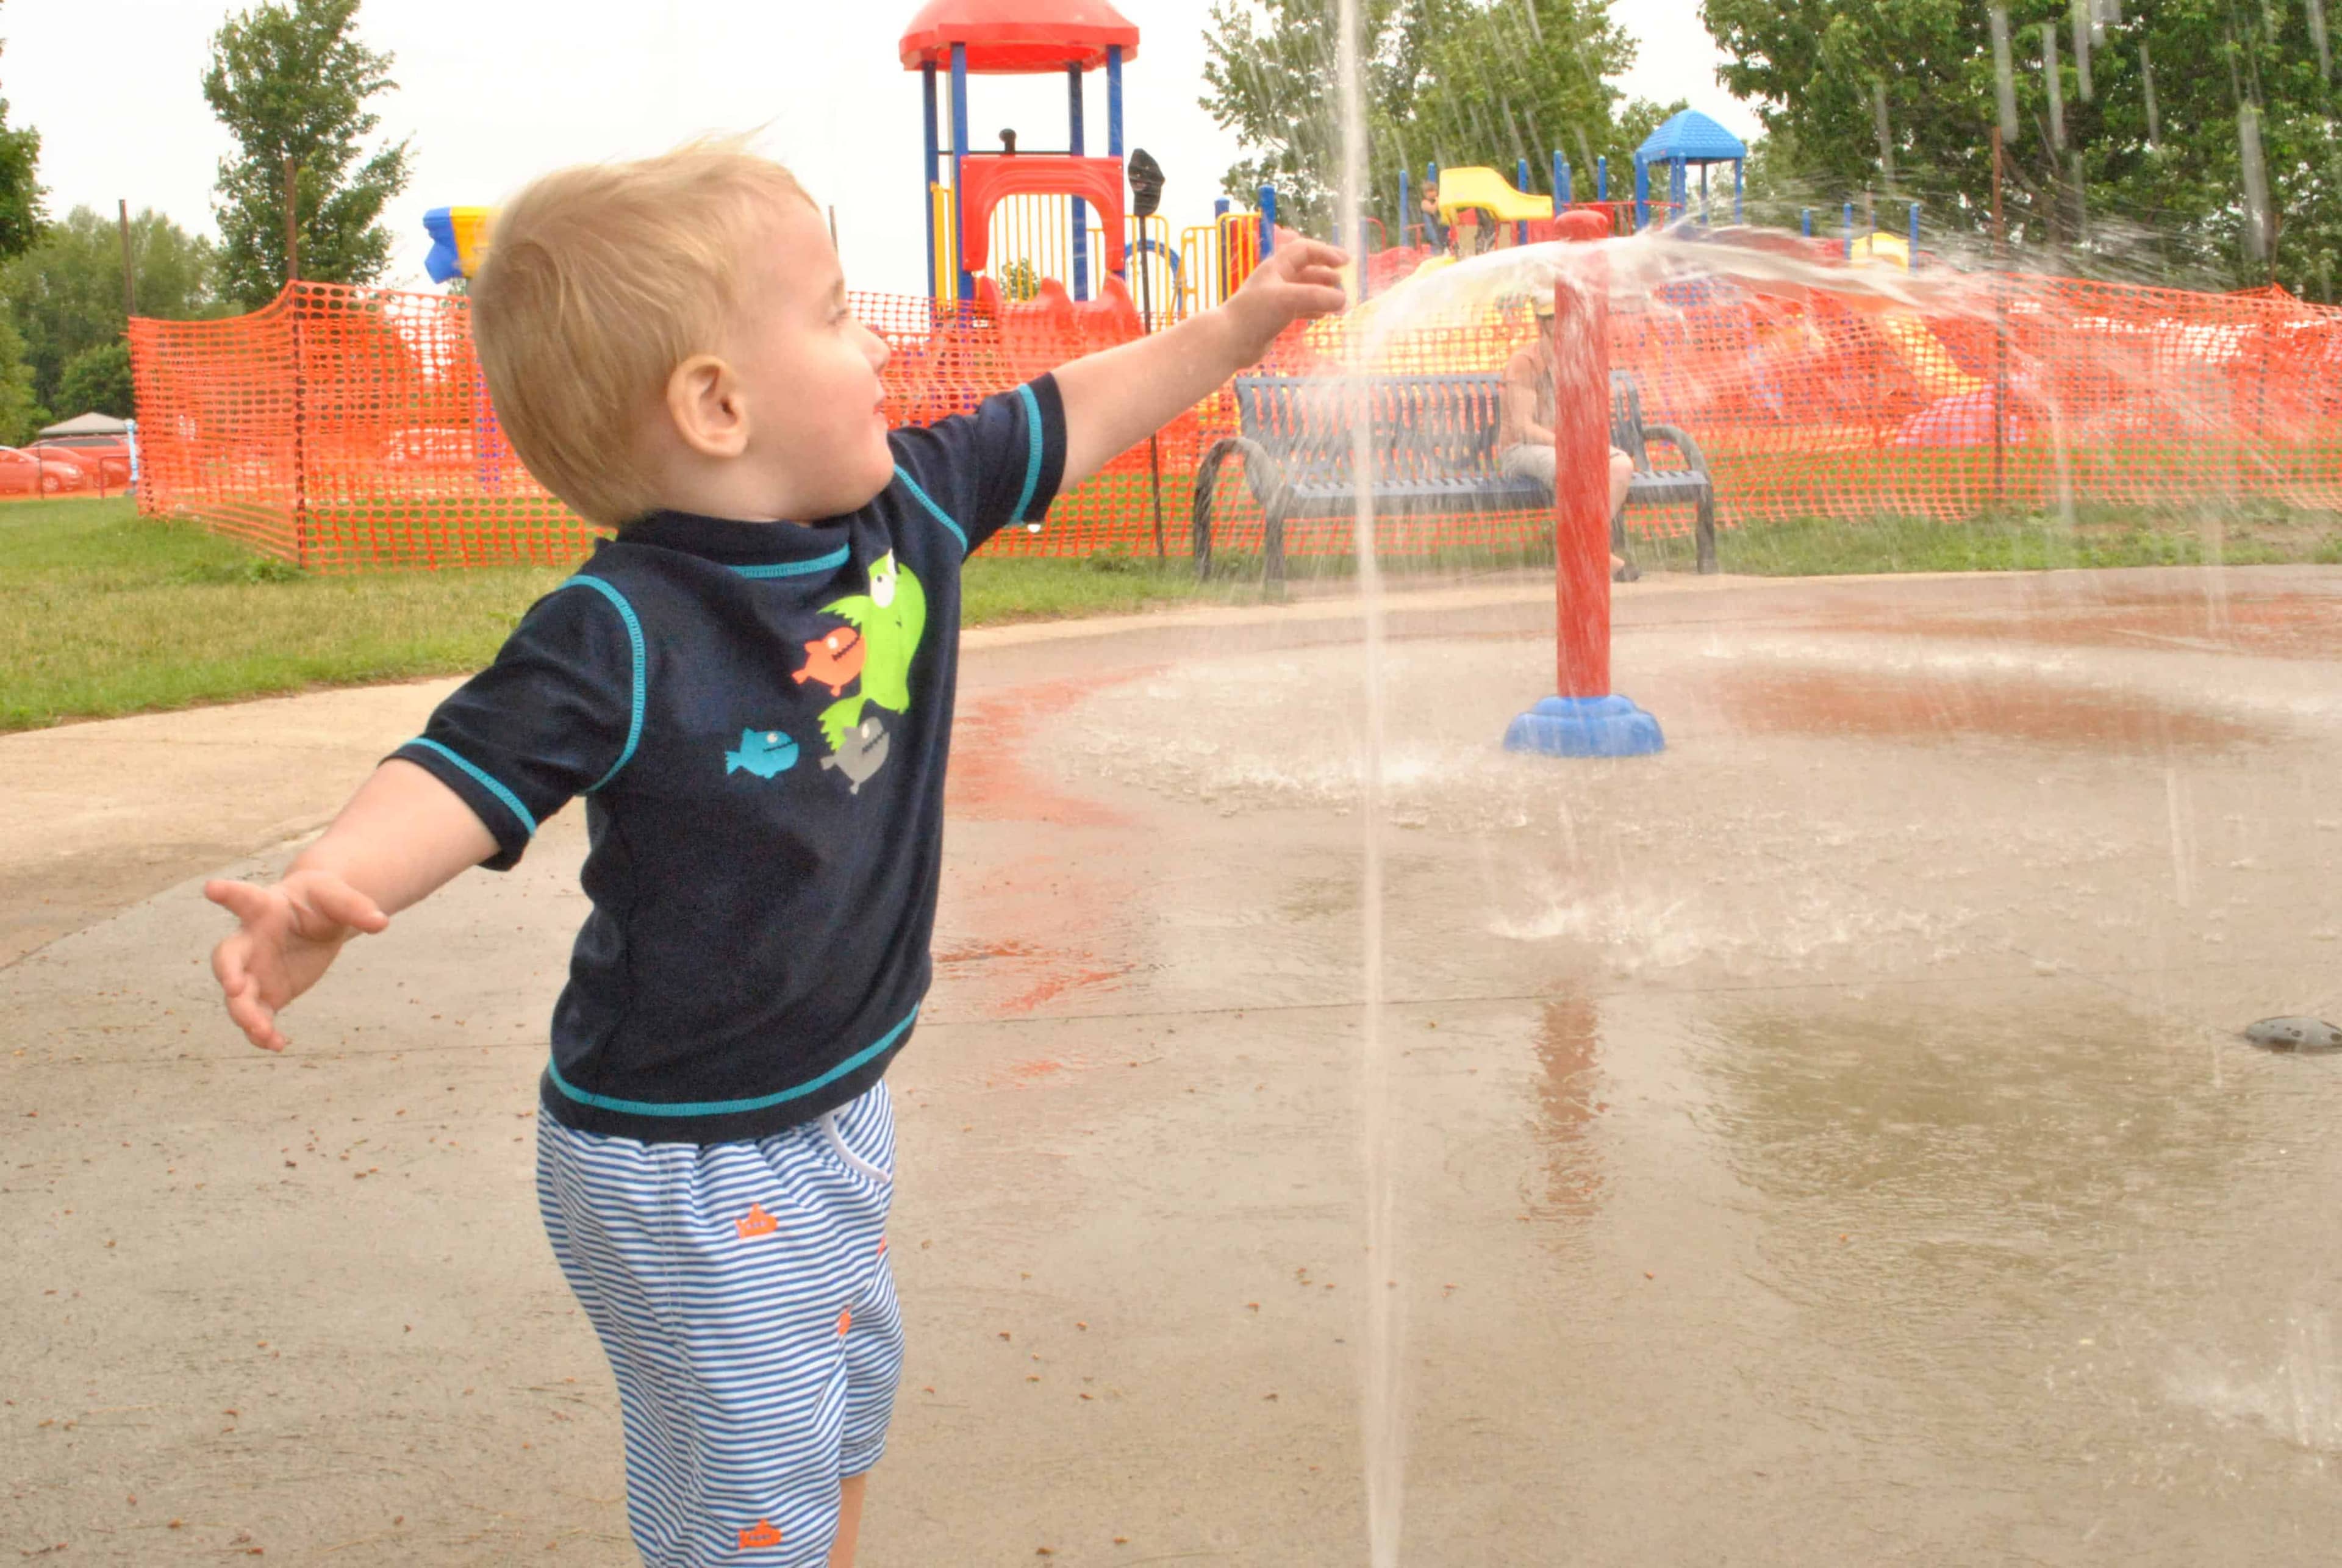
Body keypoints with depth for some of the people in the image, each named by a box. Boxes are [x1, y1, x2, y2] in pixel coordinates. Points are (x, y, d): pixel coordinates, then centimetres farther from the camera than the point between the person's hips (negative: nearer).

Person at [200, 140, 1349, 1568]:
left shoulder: (911, 505, -4)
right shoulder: (621, 636, -26)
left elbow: (1068, 422, 10)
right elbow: (463, 775, -32)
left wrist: (1232, 330, 16)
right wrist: (331, 889, -52)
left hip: (835, 1111, 8)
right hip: (679, 1167, -8)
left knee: (849, 1401, 27)